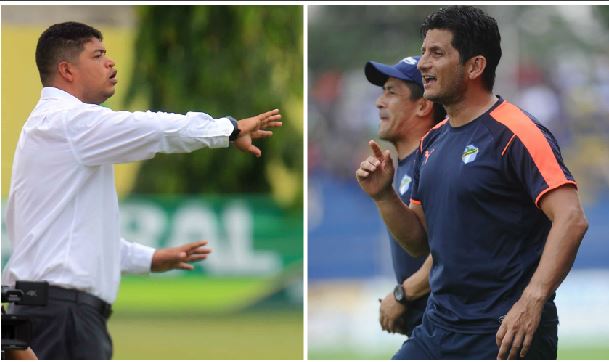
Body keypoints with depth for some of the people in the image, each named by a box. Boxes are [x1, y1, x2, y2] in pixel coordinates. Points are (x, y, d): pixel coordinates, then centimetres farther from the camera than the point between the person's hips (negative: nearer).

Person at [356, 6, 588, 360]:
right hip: (437, 327, 8)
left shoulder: (515, 133, -11)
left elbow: (571, 220, -21)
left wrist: (531, 301, -31)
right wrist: (384, 196, 2)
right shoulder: (432, 141, 15)